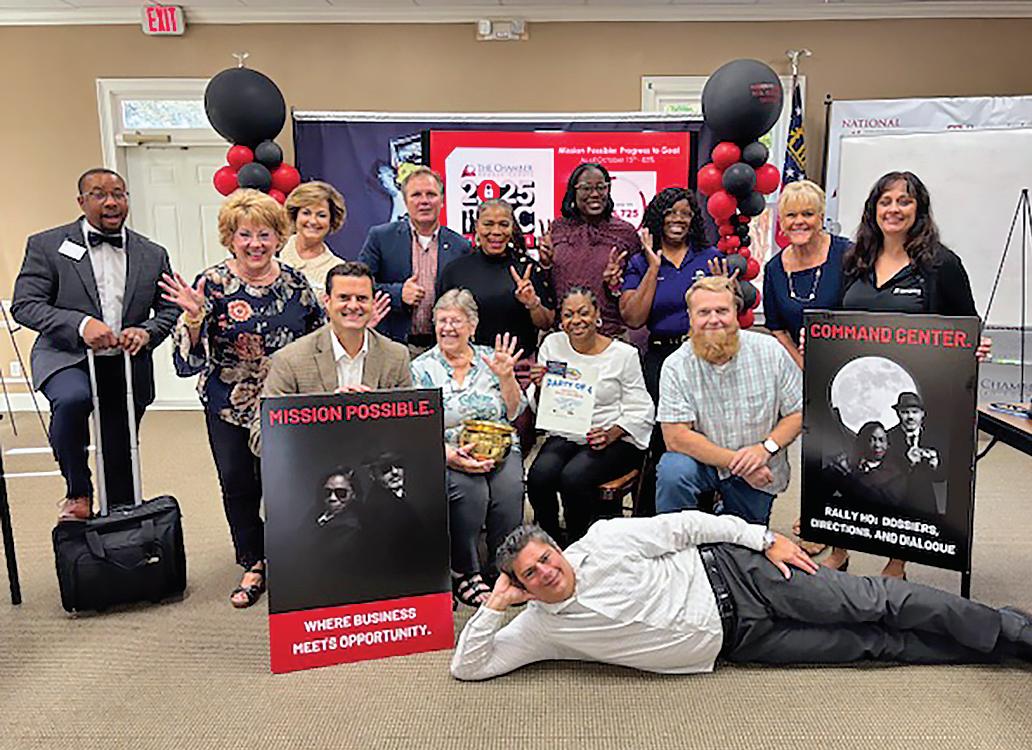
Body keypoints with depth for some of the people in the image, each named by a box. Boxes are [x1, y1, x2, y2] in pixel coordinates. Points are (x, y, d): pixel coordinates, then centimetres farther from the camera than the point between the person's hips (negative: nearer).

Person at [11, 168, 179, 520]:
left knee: (119, 462, 9)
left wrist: (146, 332, -10)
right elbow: (24, 304, -6)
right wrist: (81, 324, -22)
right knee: (72, 399, -36)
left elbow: (170, 309, 12)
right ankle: (78, 492, -12)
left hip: (127, 366, 3)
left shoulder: (153, 254, 8)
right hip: (67, 358, -3)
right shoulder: (47, 245, 0)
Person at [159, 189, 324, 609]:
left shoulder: (295, 283, 1)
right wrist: (193, 317, -30)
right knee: (238, 484, 5)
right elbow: (189, 360, -14)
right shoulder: (212, 285, -8)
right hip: (229, 409, -1)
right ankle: (254, 565, 27)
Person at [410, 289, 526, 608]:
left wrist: (506, 377, -6)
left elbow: (514, 412, 10)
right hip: (448, 456, -2)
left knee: (509, 489, -27)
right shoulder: (421, 368, 5)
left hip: (499, 450, 2)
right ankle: (464, 572, -11)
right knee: (470, 489, -31)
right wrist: (451, 455, -19)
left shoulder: (489, 358, 13)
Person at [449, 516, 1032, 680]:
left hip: (731, 574, -1)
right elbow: (468, 667, -4)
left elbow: (686, 525, -6)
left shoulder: (602, 540, -10)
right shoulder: (538, 628, -4)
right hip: (735, 640, 1)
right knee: (873, 645, 1)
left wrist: (768, 540, -9)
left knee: (877, 604, -3)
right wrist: (495, 605, -18)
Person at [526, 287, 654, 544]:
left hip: (615, 439, -3)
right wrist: (539, 388, -12)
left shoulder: (623, 354, -2)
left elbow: (640, 411, -1)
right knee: (539, 475, -27)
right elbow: (539, 408, 11)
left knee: (573, 477, -30)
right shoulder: (552, 345, 8)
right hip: (563, 436, 3)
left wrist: (610, 435, -18)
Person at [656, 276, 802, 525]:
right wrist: (736, 461, -25)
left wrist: (766, 447, -24)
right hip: (704, 461, -1)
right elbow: (676, 437, -20)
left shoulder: (770, 351, -11)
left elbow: (799, 413, -6)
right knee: (672, 471, -32)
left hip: (758, 476, 2)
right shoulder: (676, 366, -15)